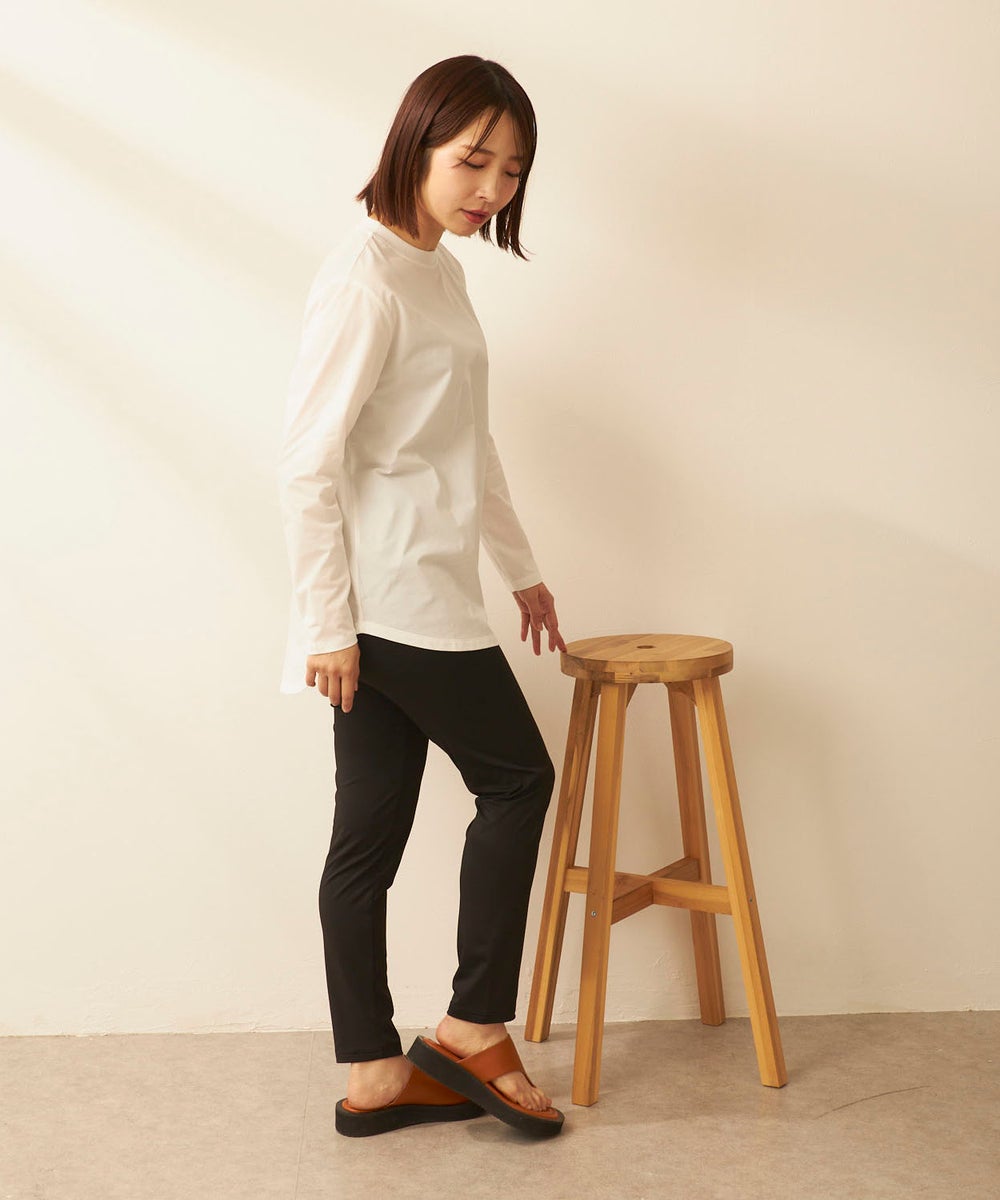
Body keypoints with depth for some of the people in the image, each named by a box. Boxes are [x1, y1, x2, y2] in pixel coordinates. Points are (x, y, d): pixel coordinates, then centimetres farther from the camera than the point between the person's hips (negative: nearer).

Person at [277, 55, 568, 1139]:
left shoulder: (441, 271, 15)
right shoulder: (365, 276, -14)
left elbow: (468, 449, 22)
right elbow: (309, 459, -18)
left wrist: (521, 568, 25)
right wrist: (327, 621, -18)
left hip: (424, 593, 8)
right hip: (388, 595, -8)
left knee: (371, 834, 10)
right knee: (516, 776, 3)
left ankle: (374, 1076, 20)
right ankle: (473, 1029, 17)